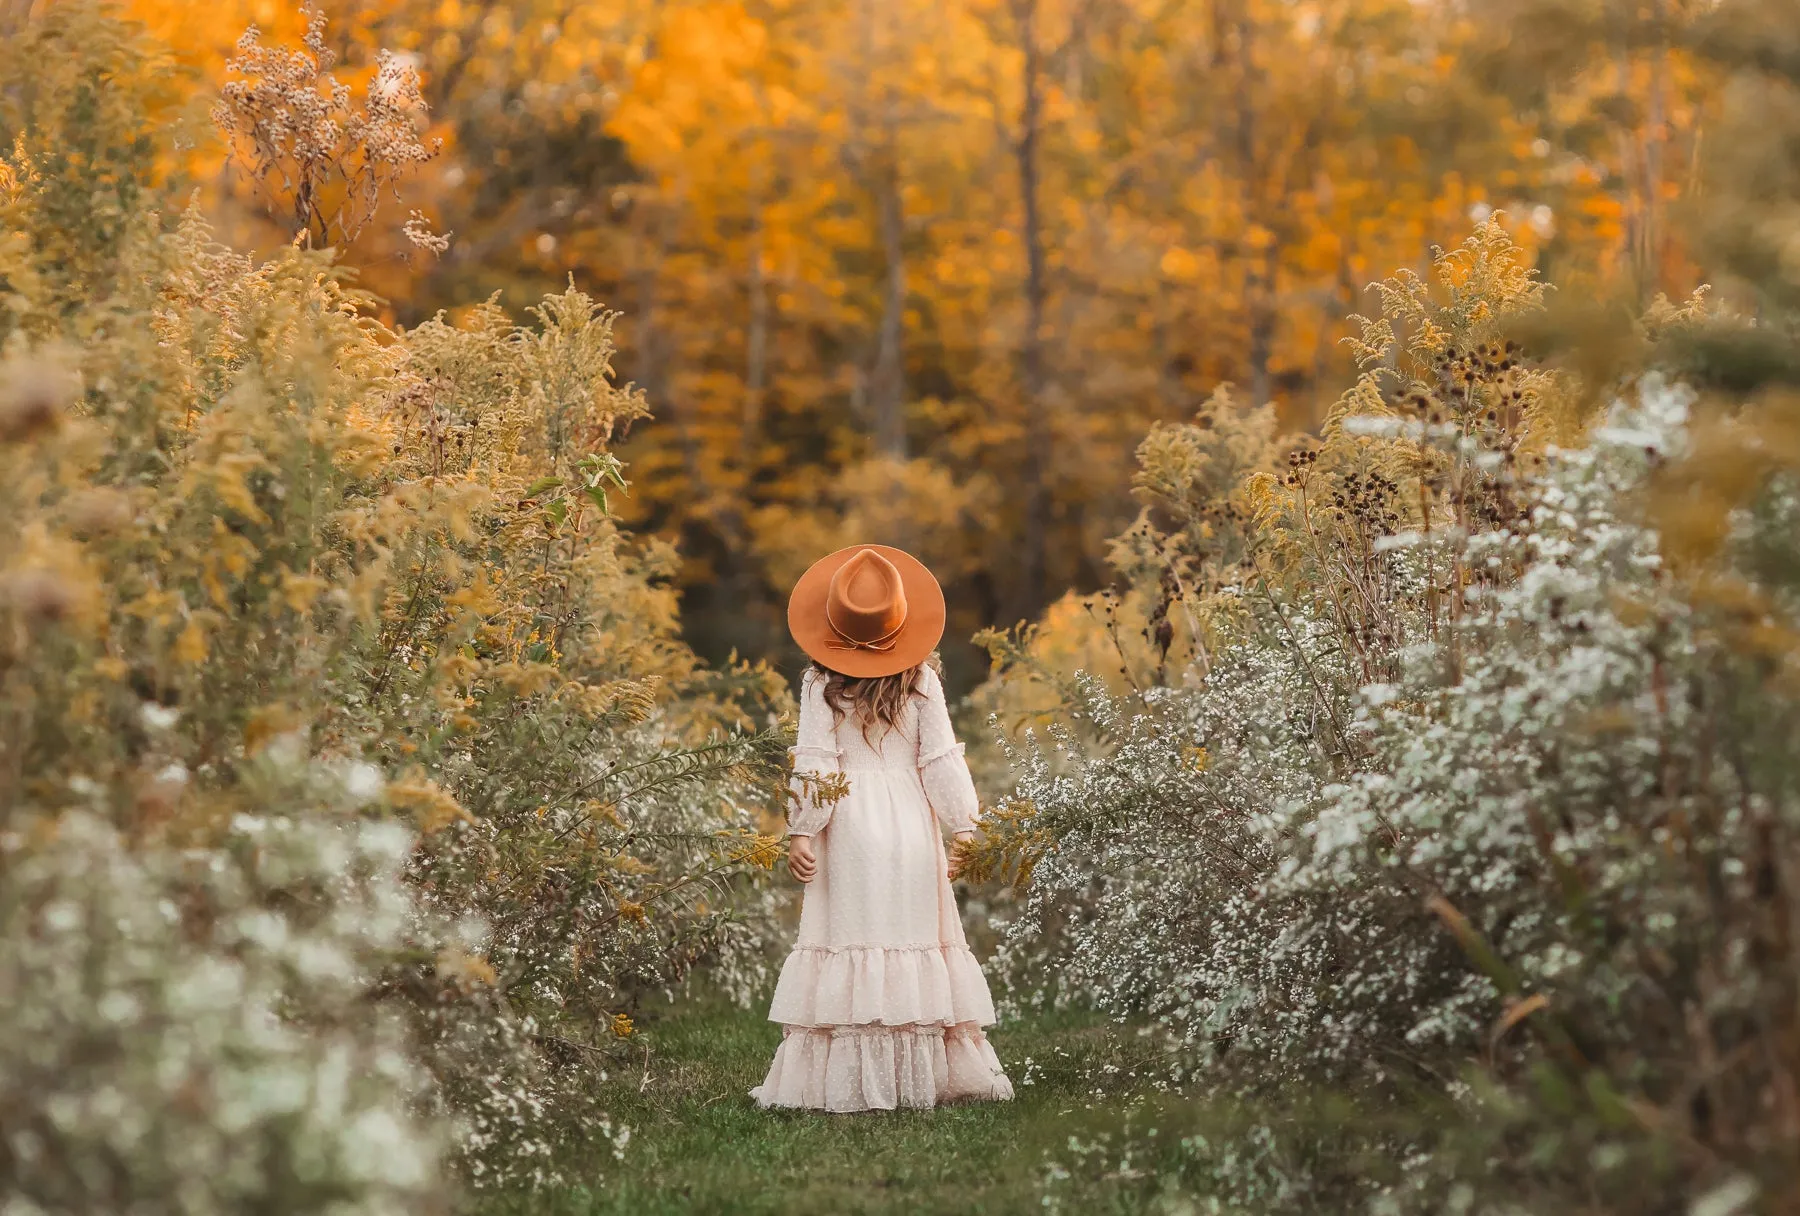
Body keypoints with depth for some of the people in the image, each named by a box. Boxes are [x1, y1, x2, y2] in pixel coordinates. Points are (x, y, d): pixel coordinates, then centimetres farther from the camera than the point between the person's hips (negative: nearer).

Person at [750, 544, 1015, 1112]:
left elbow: (814, 764, -8)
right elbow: (941, 761, -1)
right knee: (914, 941, 7)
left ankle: (849, 1080, -4)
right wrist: (964, 829, 4)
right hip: (910, 824, 2)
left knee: (848, 941, -1)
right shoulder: (921, 679, 0)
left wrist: (801, 831, -4)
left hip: (848, 828, -2)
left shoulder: (820, 683, -4)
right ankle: (923, 1073, 9)